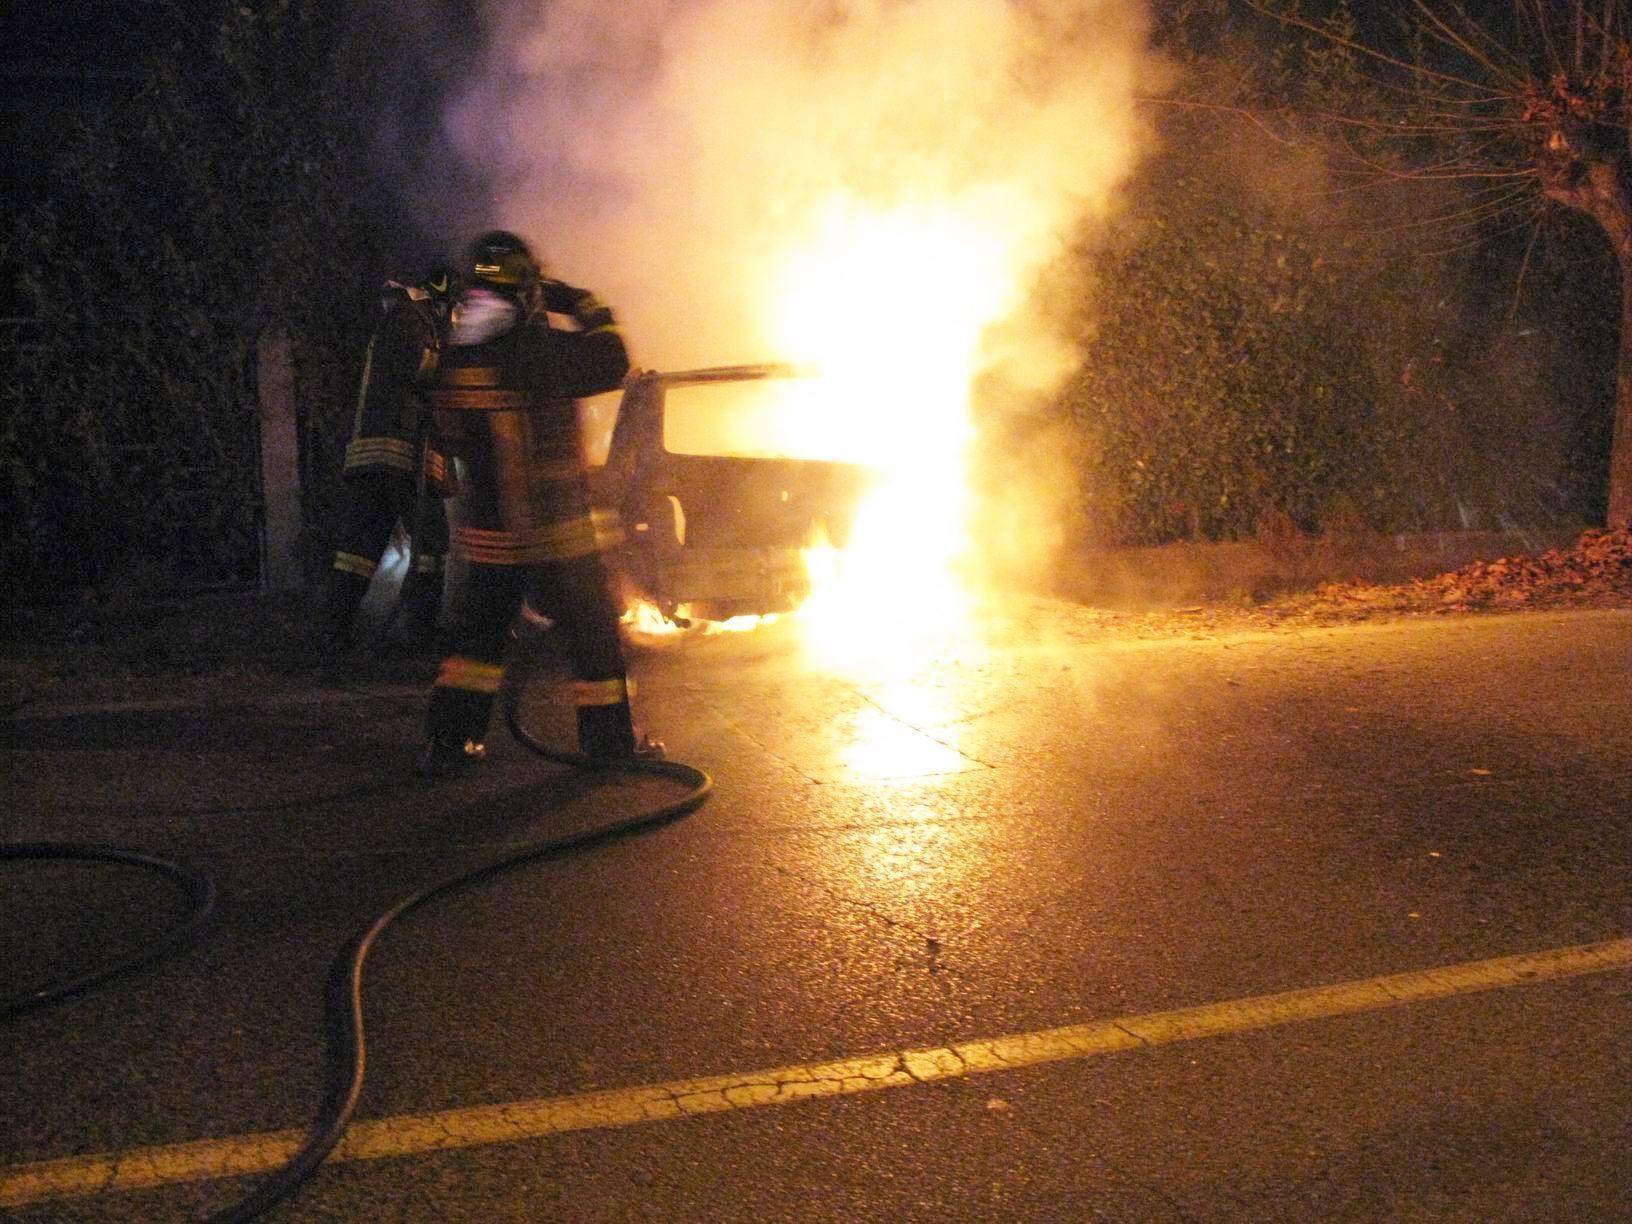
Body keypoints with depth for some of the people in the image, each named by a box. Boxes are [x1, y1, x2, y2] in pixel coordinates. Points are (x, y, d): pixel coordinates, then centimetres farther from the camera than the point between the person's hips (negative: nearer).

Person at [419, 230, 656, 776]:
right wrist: (585, 306, 5)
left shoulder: (450, 361, 0)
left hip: (483, 532, 6)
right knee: (594, 633, 10)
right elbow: (611, 360, -8)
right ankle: (611, 741, 19)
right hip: (555, 534, -5)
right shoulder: (539, 350, -19)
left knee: (479, 632, 17)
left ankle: (448, 743, 17)